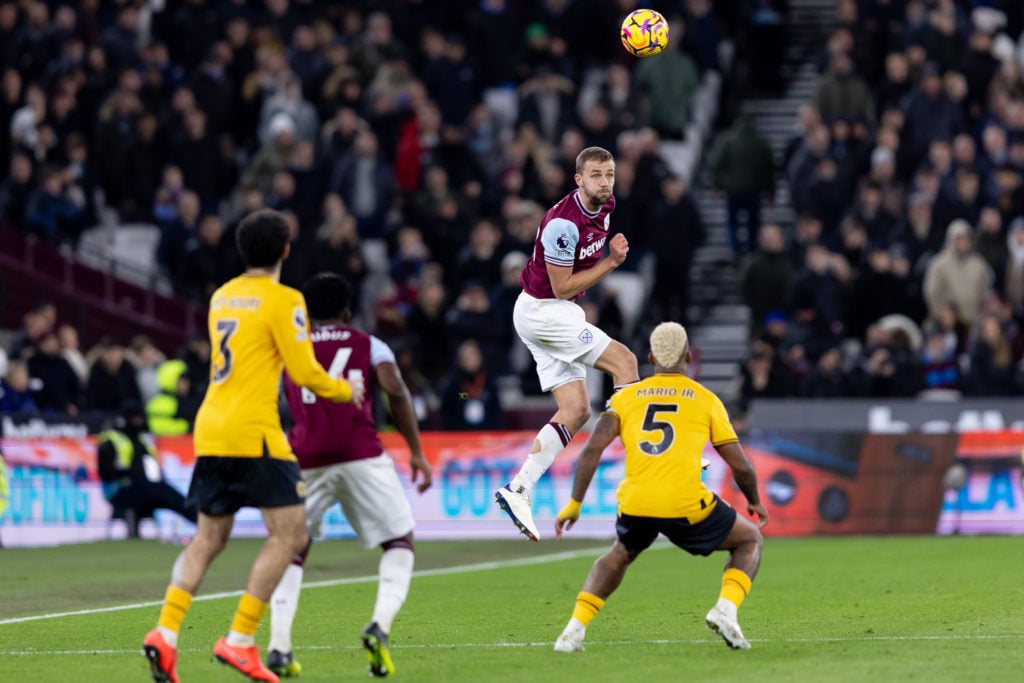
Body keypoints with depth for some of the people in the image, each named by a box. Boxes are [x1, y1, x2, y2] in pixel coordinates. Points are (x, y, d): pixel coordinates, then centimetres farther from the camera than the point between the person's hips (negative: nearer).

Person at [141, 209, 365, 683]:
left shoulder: (221, 297, 15)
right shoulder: (282, 300, -7)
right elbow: (304, 371, -9)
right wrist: (345, 391, 9)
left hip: (210, 430, 8)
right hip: (254, 434, -8)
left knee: (208, 539, 13)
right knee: (290, 534, -1)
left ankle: (165, 633, -3)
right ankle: (240, 640, -8)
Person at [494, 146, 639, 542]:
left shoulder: (604, 208, 4)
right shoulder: (564, 223, -24)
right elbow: (562, 287, -20)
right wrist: (612, 262, -19)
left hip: (558, 314, 9)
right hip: (541, 311, -9)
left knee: (576, 411, 3)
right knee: (624, 360, -14)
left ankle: (518, 490, 1)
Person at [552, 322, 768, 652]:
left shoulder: (626, 396, 14)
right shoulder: (706, 400, 10)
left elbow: (593, 448, 2)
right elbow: (740, 465, 10)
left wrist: (574, 503, 7)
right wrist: (755, 502, 29)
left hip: (635, 504, 3)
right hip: (686, 505, -3)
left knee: (619, 556, 35)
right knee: (750, 540, 22)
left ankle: (575, 629, 18)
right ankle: (725, 609, -3)